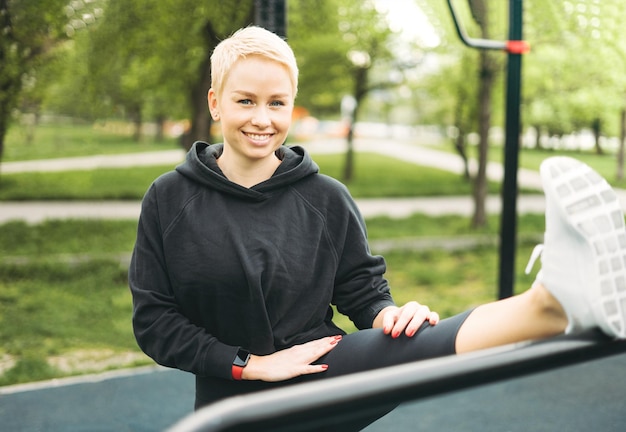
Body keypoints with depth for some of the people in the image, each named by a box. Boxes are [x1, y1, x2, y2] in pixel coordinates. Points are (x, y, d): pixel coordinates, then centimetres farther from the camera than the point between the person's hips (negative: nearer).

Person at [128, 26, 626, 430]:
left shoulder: (325, 198, 2)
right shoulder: (170, 198, -1)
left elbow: (363, 290, 7)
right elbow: (154, 319, -2)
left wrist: (388, 314, -19)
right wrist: (250, 363, -14)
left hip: (317, 371, -2)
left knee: (398, 342, -33)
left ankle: (553, 302, -57)